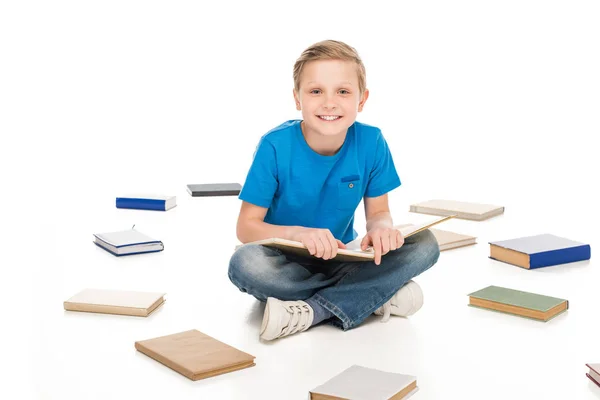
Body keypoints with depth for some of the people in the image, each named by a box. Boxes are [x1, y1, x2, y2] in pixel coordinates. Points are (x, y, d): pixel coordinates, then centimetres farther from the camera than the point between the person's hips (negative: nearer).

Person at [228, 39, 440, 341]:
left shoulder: (371, 143, -12)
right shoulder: (276, 146, -18)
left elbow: (378, 212, -1)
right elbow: (247, 227, -15)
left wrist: (381, 227, -27)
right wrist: (297, 233, -35)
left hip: (342, 257, 2)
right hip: (288, 262, -2)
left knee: (424, 244, -19)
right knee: (245, 263, -36)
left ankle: (311, 312, -26)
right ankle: (376, 296, -23)